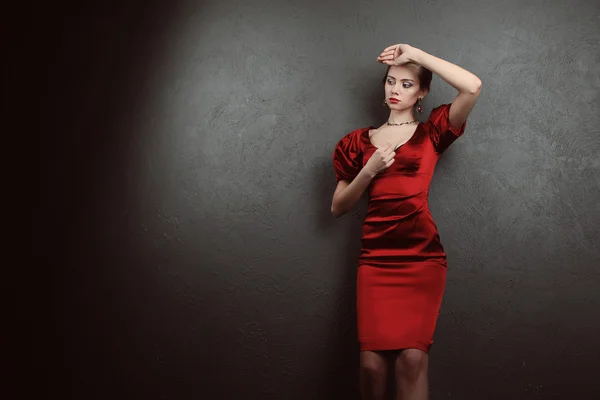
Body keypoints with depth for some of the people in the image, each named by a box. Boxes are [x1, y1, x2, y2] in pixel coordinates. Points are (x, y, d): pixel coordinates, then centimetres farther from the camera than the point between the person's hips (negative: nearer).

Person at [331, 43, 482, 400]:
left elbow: (473, 87, -7)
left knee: (413, 356, -16)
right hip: (375, 259, 2)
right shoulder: (360, 141, 14)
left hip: (422, 257, -1)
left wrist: (415, 54, -1)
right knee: (372, 362, -9)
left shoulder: (431, 134, 9)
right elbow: (338, 207, 13)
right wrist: (369, 170, -3)